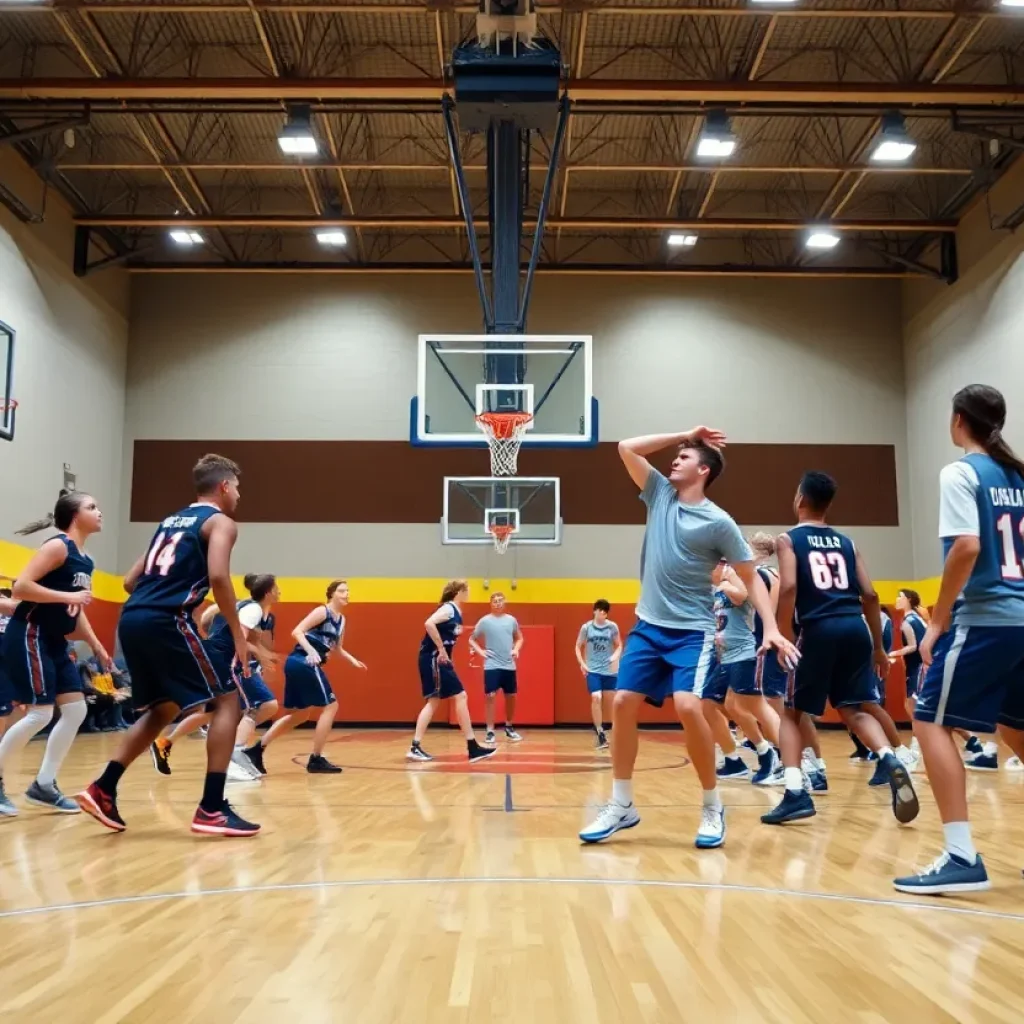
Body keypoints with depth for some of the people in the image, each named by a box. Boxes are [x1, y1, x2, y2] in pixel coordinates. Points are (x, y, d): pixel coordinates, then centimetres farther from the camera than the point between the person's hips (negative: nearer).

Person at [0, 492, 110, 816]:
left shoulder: (86, 561, 13)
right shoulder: (58, 546, -13)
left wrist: (97, 646, 18)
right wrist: (68, 596, -24)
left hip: (54, 642, 10)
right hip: (29, 636, -9)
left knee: (76, 709, 6)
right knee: (40, 714, -12)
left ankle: (44, 785, 14)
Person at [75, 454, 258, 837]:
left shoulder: (170, 521, 26)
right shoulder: (220, 522, 3)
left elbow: (131, 581, 23)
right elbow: (218, 577, -15)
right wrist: (238, 633, -8)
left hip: (132, 620, 8)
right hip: (165, 621, -8)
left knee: (163, 709, 23)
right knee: (227, 701, 0)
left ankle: (103, 790, 18)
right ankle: (211, 808, -4)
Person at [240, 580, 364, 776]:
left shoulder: (341, 620, 18)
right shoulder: (322, 611, -8)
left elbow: (337, 649, 29)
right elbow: (296, 632, -17)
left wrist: (353, 661, 14)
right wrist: (311, 651, -30)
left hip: (299, 664, 10)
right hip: (304, 663, -10)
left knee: (300, 715, 16)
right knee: (330, 706, -4)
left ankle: (256, 750, 17)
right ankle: (316, 760, 2)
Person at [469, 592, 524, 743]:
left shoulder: (511, 620, 6)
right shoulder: (485, 621, -2)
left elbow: (519, 638, 19)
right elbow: (471, 639, 5)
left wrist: (516, 649, 1)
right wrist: (480, 651, -8)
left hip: (509, 665, 3)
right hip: (491, 666, -3)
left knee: (510, 696, 10)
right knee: (490, 696, -8)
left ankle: (509, 728, 28)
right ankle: (490, 732, -1)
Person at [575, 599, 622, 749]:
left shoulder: (612, 627, -1)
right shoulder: (586, 627, -1)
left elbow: (619, 646, 7)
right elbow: (578, 647, 7)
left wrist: (616, 656, -13)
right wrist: (582, 663, -5)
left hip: (610, 670, 2)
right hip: (593, 670, -2)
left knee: (608, 701, 7)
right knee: (596, 698, -17)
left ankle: (602, 729, 26)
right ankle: (600, 734, -12)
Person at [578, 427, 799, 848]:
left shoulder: (718, 522, -8)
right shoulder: (660, 494, 6)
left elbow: (751, 578, -4)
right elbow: (627, 448, 0)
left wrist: (771, 628, -16)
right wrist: (684, 434, 0)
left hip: (692, 632, -5)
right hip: (647, 626, 5)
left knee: (688, 707, -23)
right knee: (622, 704, -2)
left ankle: (713, 808, -3)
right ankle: (621, 806, 11)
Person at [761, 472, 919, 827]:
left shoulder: (788, 540, 5)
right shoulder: (845, 542, 19)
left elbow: (788, 587, -11)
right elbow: (869, 595, 13)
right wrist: (878, 647, 19)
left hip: (819, 630, -4)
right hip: (855, 628, 4)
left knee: (792, 712, 10)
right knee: (854, 709, 15)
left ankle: (796, 794, -1)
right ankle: (890, 761, -13)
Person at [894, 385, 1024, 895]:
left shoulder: (960, 473, -7)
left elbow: (967, 548, -20)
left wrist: (937, 621, -13)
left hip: (983, 619, -8)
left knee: (930, 720, -4)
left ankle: (962, 857, -10)